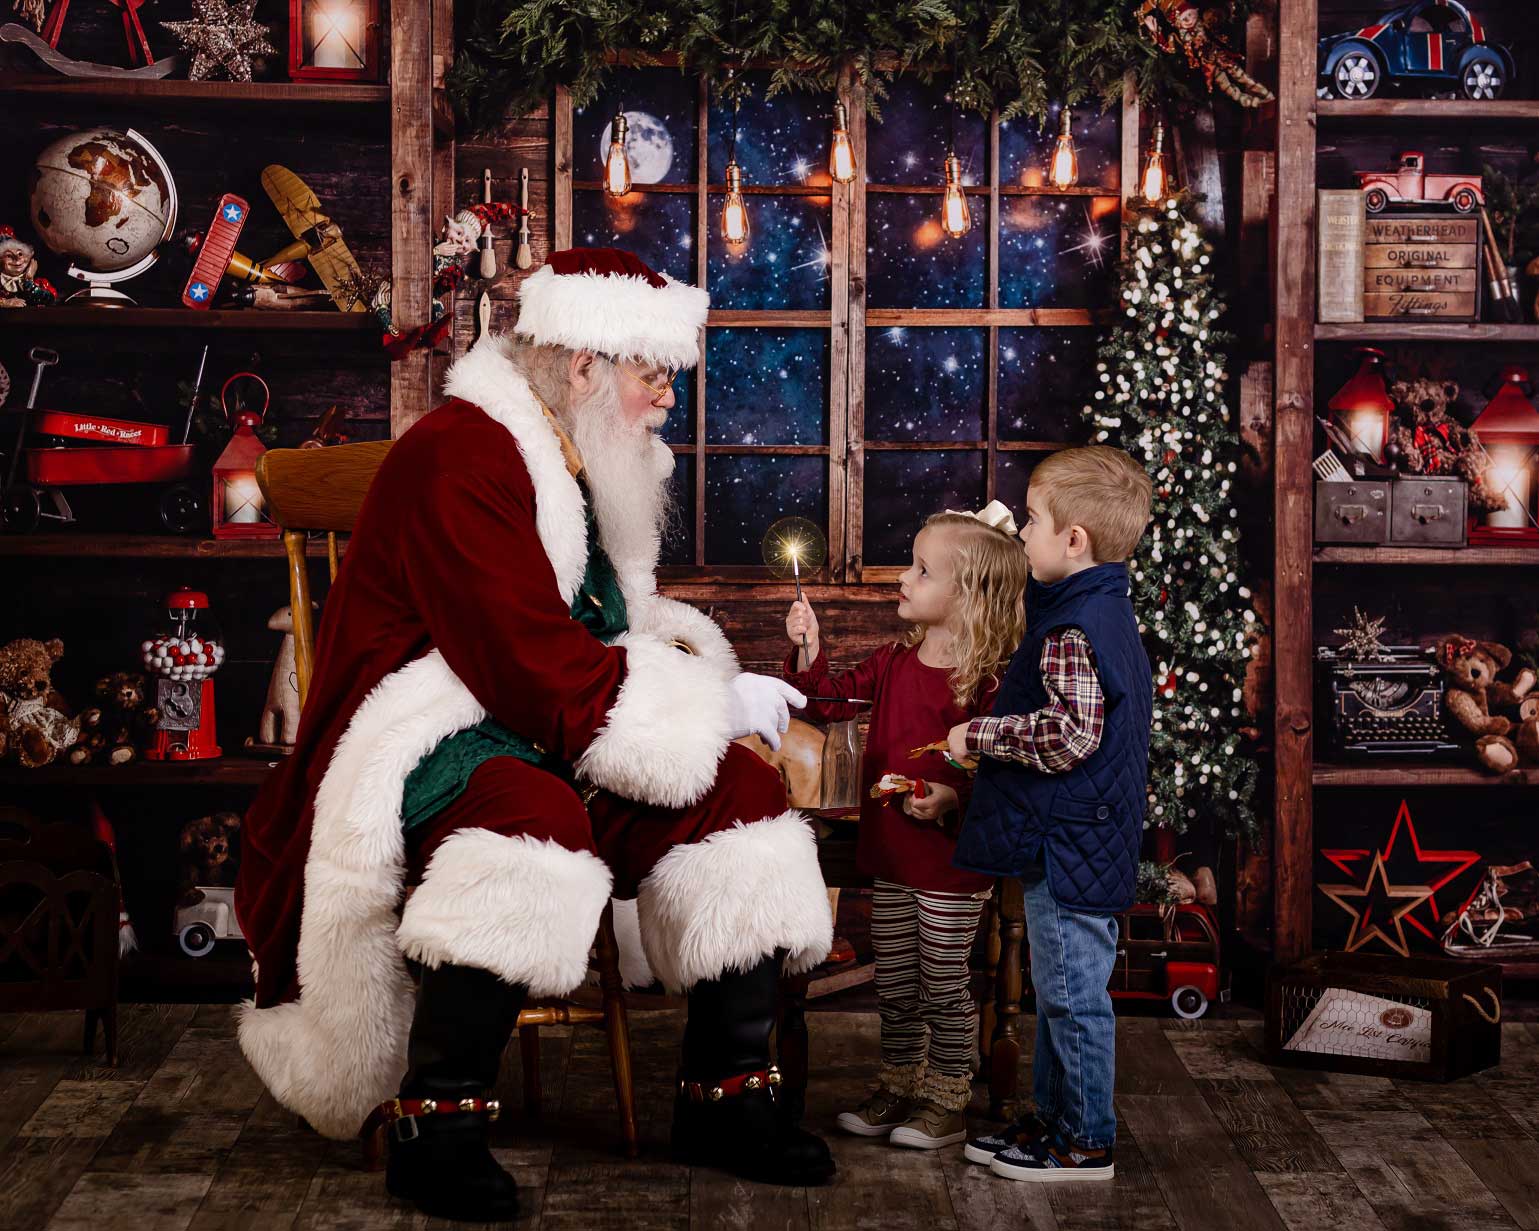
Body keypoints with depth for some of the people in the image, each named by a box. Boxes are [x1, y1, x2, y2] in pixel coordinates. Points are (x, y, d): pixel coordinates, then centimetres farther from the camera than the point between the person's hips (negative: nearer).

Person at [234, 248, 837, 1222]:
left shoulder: (589, 470, 14)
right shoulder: (461, 458, -18)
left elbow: (612, 632, 26)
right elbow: (546, 680, -25)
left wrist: (683, 657, 2)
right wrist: (721, 702, -15)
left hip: (541, 754, 10)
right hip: (430, 757, -10)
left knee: (742, 786, -5)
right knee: (537, 815, -39)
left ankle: (726, 1096, -1)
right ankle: (434, 1124, -28)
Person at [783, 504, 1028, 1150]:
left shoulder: (986, 683, -17)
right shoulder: (893, 663, 5)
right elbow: (829, 699, 9)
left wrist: (953, 796, -30)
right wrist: (808, 652, -5)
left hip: (951, 862, -7)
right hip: (889, 855, 7)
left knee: (943, 986, 6)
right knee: (892, 985, 17)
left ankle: (947, 1102, 19)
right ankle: (898, 1087, 31)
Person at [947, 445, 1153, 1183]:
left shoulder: (1075, 631, -21)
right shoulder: (1107, 613, 13)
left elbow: (1069, 733, -28)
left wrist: (978, 735, -17)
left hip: (1068, 846, -11)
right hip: (1071, 845, 11)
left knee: (1073, 993, -1)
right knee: (1060, 990, 19)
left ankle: (1087, 1142, 9)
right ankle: (1055, 1117, 30)